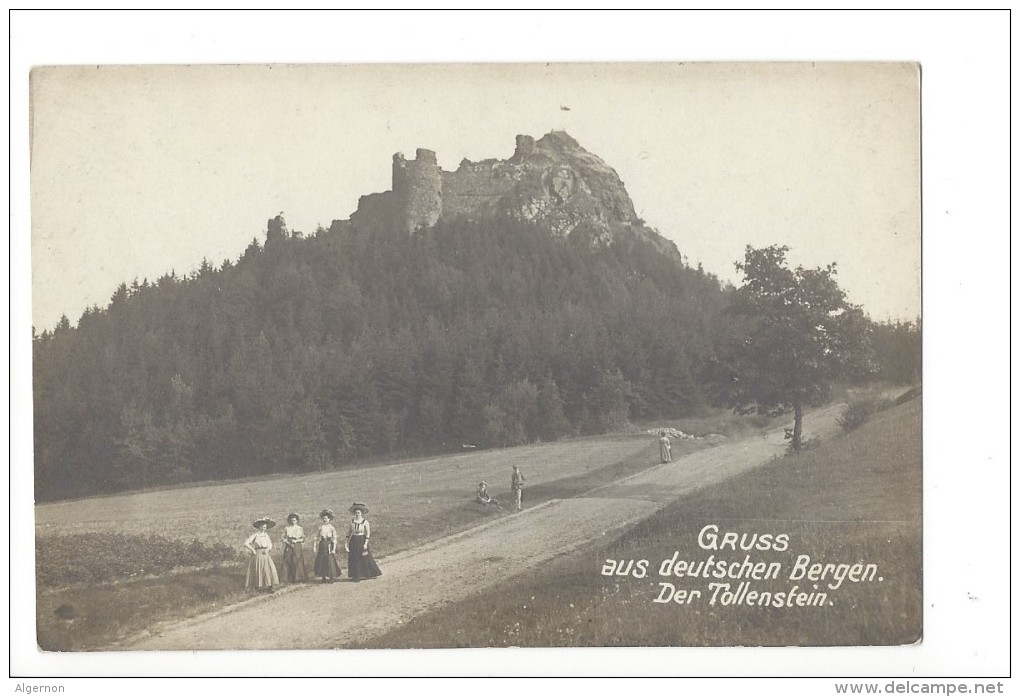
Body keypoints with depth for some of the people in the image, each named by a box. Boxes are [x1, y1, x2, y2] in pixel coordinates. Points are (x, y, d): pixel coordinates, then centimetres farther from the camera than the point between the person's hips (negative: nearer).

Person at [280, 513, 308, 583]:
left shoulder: (300, 528, 4)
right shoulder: (287, 528, 5)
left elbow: (303, 538, 3)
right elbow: (284, 538, 5)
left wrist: (296, 541, -11)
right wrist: (288, 543, -11)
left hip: (297, 547, -1)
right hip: (289, 547, 1)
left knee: (298, 562, -7)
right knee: (289, 562, -3)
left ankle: (298, 577, 1)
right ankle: (291, 578, 3)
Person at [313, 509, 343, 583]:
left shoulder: (332, 528, -2)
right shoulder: (321, 527, 6)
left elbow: (334, 539, -3)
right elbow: (317, 538, 9)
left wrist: (334, 549, -9)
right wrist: (316, 547, 5)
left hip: (329, 545, -3)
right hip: (322, 545, 3)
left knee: (330, 561, -6)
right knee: (321, 561, 2)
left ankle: (332, 577, 3)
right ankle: (324, 577, 12)